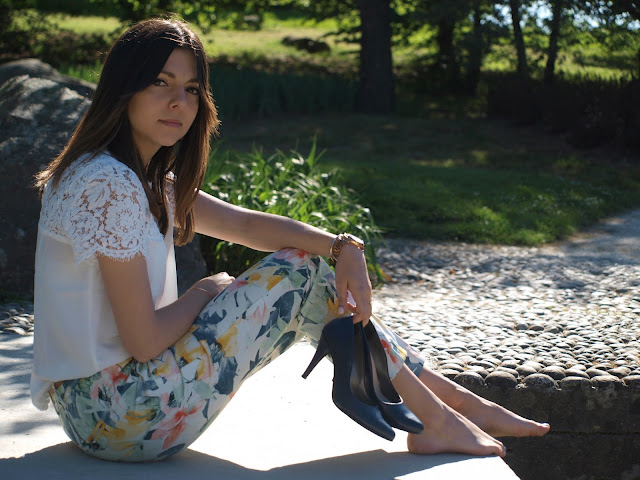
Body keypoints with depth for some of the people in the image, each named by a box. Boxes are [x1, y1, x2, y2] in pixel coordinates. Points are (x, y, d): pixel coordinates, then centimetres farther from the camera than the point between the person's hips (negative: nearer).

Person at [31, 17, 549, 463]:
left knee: (311, 269, 6)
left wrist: (342, 246, -8)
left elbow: (245, 224, 7)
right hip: (117, 415, -9)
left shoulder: (148, 180, 11)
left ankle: (456, 401, 12)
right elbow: (144, 339, -23)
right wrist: (206, 292, -4)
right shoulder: (108, 185, -21)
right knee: (299, 271, -8)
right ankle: (436, 418, 3)